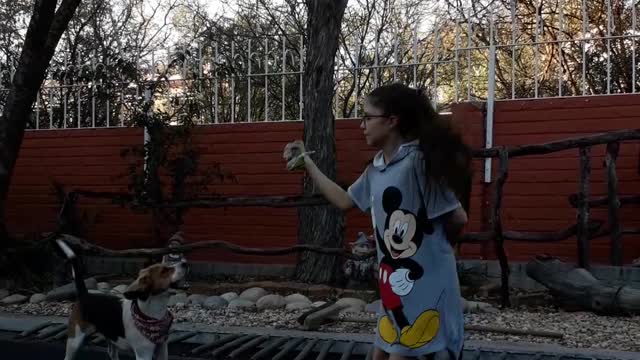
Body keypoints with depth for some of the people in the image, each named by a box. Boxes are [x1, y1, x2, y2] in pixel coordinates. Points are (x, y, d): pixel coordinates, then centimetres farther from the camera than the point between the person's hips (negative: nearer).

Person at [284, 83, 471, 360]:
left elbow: (457, 218, -14)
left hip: (426, 286, -8)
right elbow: (344, 201, 21)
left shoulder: (419, 162, -18)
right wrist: (307, 163, 19)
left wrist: (433, 249, 5)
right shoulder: (375, 169, 8)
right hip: (394, 283, 8)